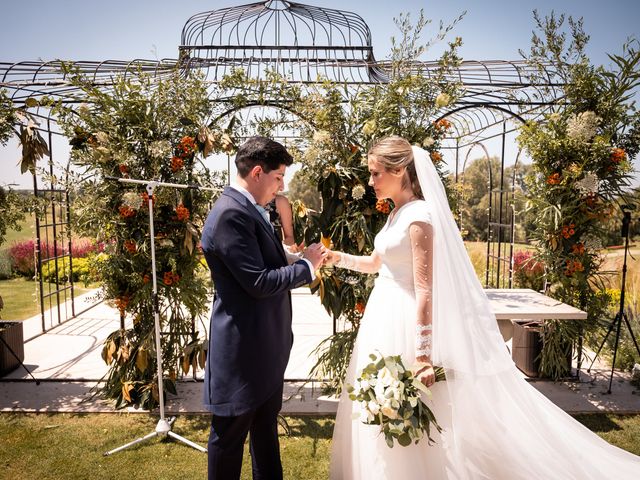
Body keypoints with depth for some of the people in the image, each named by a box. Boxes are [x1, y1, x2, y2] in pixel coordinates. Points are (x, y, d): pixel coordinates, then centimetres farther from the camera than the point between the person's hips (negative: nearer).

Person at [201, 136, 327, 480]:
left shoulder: (249, 209, 9)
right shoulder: (231, 213, -22)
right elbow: (258, 282, -25)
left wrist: (304, 259, 4)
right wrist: (307, 265, -14)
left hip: (265, 343, 10)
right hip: (242, 348, -10)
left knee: (266, 424, 25)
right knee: (230, 434, 12)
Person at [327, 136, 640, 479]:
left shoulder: (418, 216, -19)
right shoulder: (396, 214, 9)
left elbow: (425, 290, -22)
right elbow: (375, 263, 21)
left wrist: (422, 355, -23)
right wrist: (340, 259, 7)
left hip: (408, 321, -9)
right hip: (387, 316, 9)